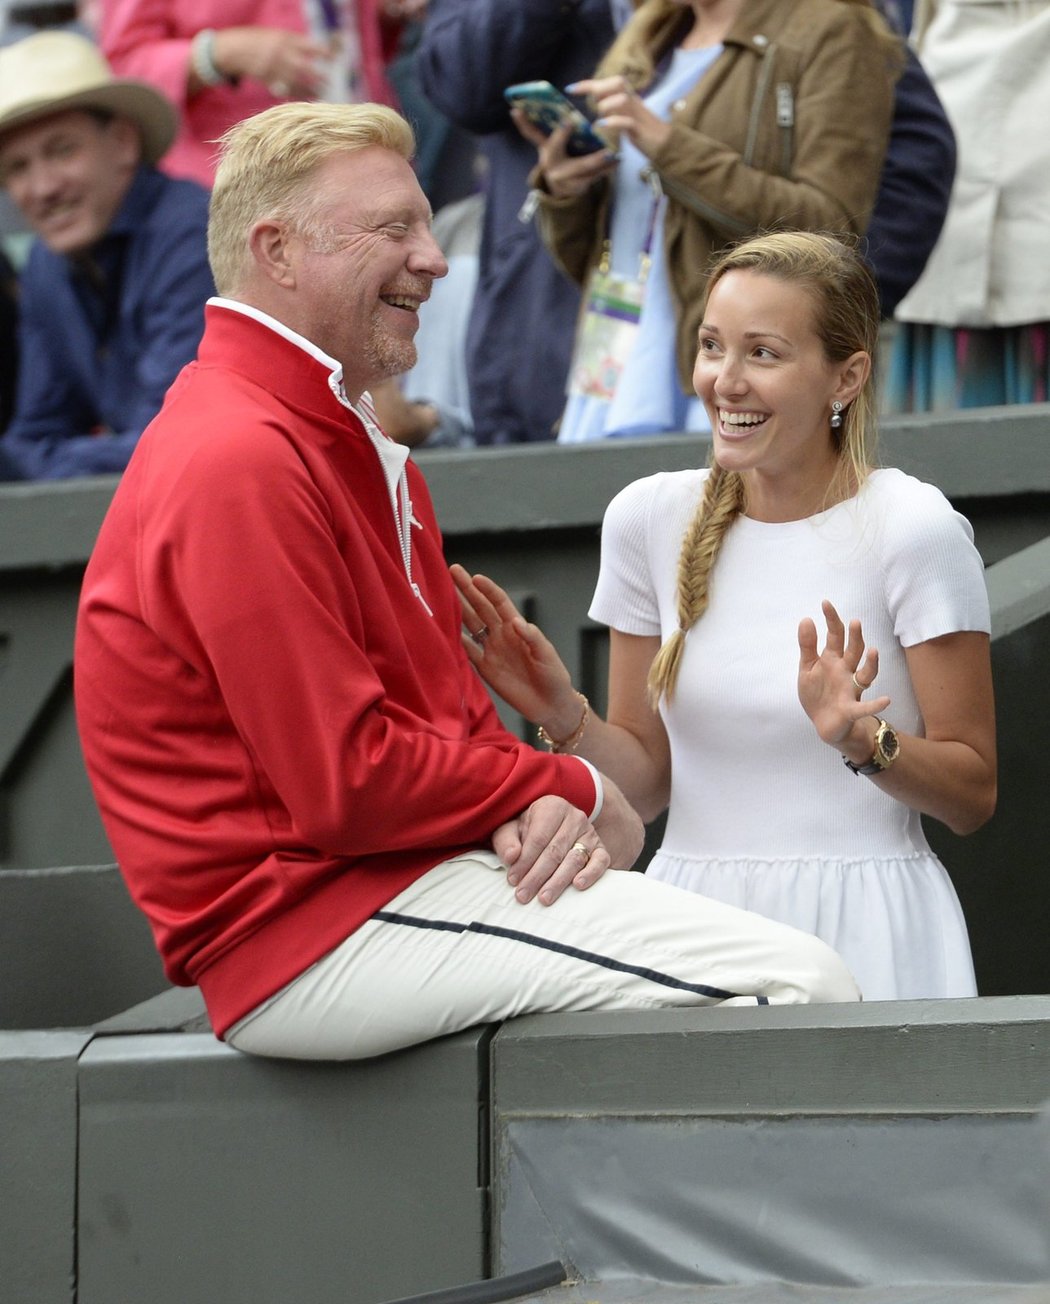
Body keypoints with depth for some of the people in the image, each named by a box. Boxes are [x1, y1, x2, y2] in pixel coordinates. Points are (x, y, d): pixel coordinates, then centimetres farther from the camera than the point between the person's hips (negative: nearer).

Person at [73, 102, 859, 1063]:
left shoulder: (348, 442, 19)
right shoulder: (239, 466, -17)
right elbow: (345, 786, -20)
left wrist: (535, 810, -4)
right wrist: (565, 791, -6)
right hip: (309, 931, -11)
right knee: (799, 984, -18)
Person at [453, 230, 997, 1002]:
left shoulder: (913, 530, -6)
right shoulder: (650, 519, 7)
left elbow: (973, 797, -1)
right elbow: (646, 781, 13)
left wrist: (864, 741, -18)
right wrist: (564, 719, -5)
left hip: (861, 933, -3)